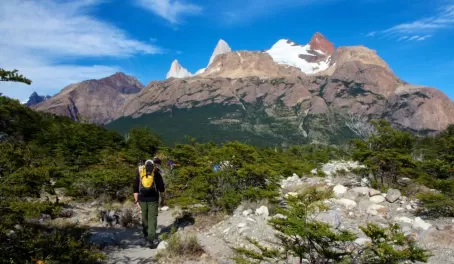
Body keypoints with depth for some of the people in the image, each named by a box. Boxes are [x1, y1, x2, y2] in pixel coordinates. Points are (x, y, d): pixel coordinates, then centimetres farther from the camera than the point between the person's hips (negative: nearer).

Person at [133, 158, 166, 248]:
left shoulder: (139, 173, 8)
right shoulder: (157, 173, 2)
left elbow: (135, 188, 7)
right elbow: (161, 188, 2)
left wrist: (136, 201, 11)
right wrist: (163, 199, 11)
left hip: (142, 199, 3)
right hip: (153, 199, -2)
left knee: (145, 217, 17)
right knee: (152, 218, -2)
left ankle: (147, 236, 34)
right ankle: (150, 240, -10)